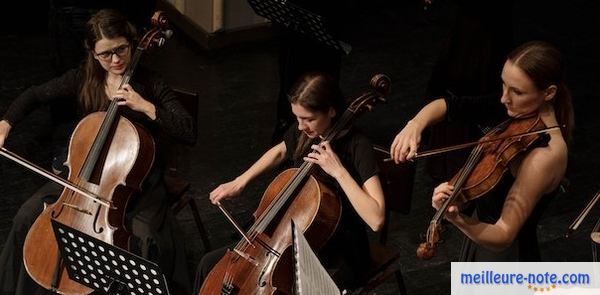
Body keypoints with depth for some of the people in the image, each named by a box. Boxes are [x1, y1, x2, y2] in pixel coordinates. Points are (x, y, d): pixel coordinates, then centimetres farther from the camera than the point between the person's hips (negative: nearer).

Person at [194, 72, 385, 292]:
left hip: (338, 259, -7)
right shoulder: (302, 132, -4)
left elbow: (376, 219, -33)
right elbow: (279, 151, 22)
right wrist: (239, 182, 12)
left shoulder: (357, 147, -23)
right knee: (210, 265, 3)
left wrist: (339, 171, -34)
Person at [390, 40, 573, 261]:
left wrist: (456, 219, -53)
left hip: (507, 260, -8)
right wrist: (416, 125, -24)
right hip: (483, 236, 8)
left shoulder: (545, 155, -32)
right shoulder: (514, 112, -9)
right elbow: (448, 106, -3)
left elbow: (504, 235, -35)